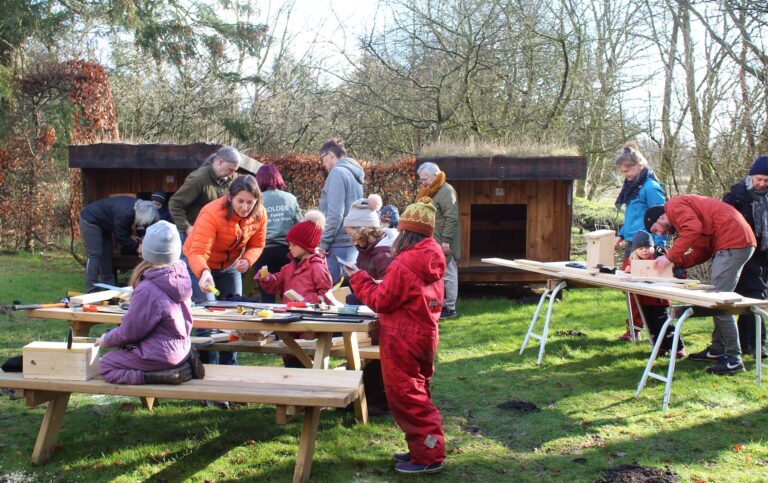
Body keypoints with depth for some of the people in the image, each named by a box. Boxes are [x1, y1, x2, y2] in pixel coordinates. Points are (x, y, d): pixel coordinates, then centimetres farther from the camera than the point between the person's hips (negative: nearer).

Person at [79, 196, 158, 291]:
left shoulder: (135, 205, -7)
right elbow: (120, 236, -26)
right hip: (89, 221, -10)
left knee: (107, 254, 11)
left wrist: (130, 235, 1)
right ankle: (91, 289, -14)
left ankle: (109, 286, 19)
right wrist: (136, 247, -18)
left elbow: (125, 225, 12)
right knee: (95, 255, -15)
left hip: (102, 223, 10)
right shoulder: (125, 213, -35)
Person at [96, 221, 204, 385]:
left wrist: (105, 340, 5)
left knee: (105, 365, 7)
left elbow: (129, 332, -15)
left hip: (162, 356, -8)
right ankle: (182, 364, 8)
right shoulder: (181, 276, -5)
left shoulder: (148, 290, -26)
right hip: (181, 349, 8)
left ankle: (165, 376, -9)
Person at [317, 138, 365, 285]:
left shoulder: (338, 172, -10)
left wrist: (323, 242, -11)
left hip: (339, 244, -9)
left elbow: (334, 214, -17)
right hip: (353, 242, 9)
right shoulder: (353, 174, 17)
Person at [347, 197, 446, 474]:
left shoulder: (403, 264, -21)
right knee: (417, 394, 19)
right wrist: (384, 285, 10)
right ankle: (426, 448, 27)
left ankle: (427, 458, 3)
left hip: (402, 341, -9)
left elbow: (380, 301, -14)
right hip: (425, 335, 9)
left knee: (405, 397, 0)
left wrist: (358, 278, -3)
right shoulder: (432, 260, 4)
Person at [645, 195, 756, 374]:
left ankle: (733, 359, -10)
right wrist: (676, 262, 4)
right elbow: (702, 251, 16)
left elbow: (694, 228, -22)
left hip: (733, 241, -11)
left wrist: (670, 256, -16)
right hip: (741, 240, 11)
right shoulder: (682, 214, 26)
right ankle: (718, 349, 22)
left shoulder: (674, 206, -3)